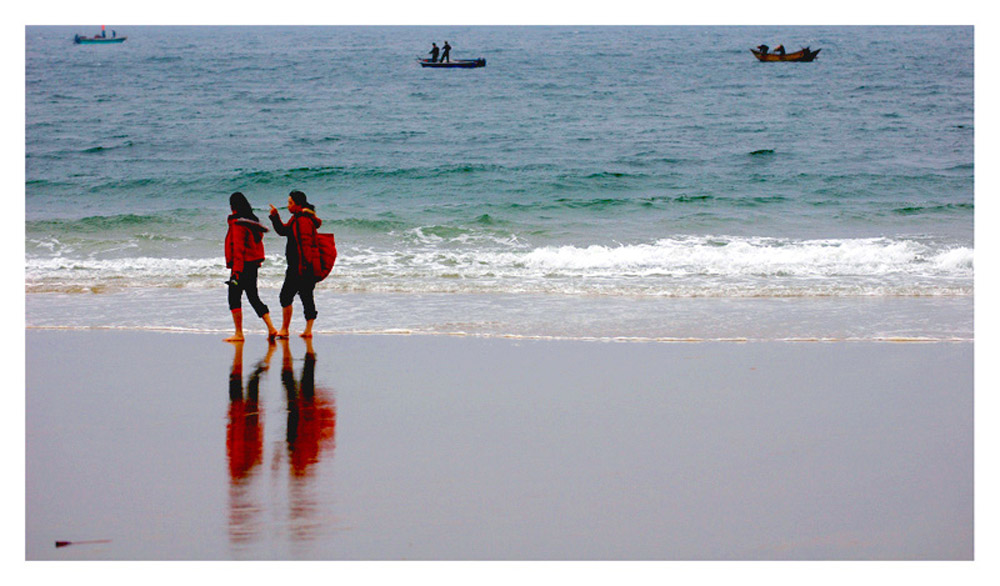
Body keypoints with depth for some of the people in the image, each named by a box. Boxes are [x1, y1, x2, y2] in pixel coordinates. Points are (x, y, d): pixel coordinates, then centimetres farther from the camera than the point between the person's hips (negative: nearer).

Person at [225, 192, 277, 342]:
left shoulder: (238, 224, -14)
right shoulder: (253, 221, 12)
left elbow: (238, 248, -19)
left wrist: (236, 270, -21)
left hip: (242, 265, -9)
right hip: (253, 264, 9)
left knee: (234, 298, -3)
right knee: (253, 297, 15)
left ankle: (239, 333, -5)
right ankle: (270, 328, 9)